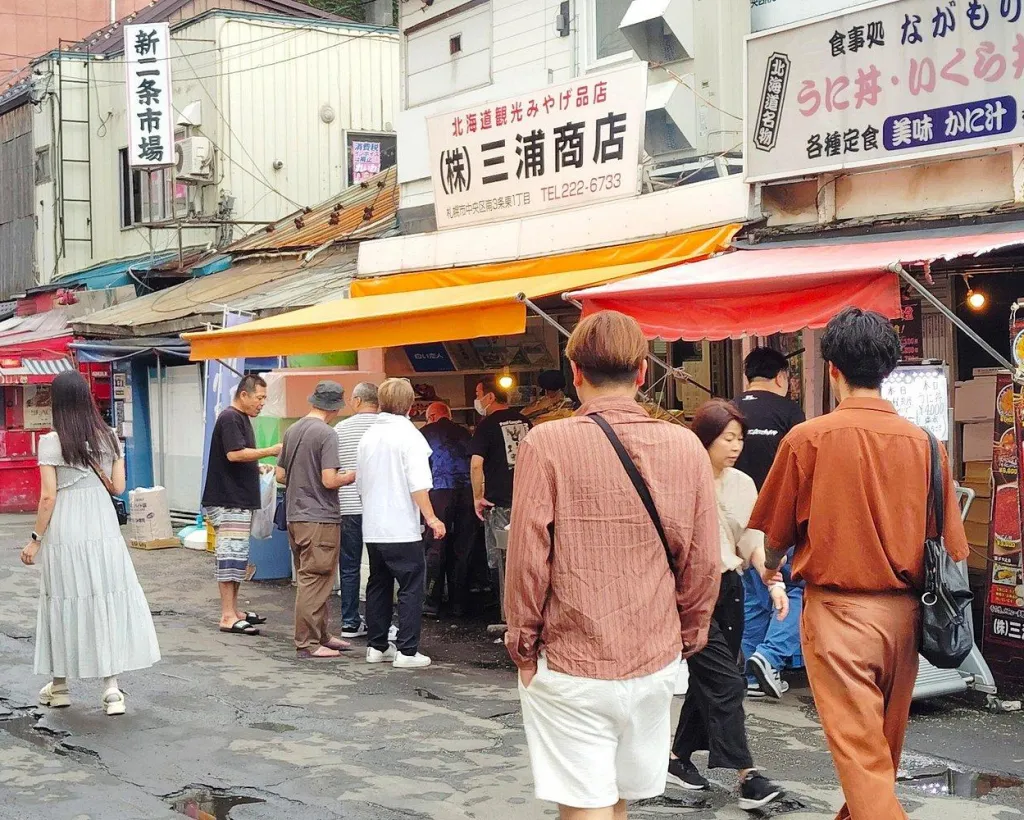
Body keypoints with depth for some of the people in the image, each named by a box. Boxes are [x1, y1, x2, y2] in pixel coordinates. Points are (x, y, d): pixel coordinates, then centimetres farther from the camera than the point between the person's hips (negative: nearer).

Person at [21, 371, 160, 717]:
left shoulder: (51, 442, -8)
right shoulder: (109, 438, 4)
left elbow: (48, 496, -10)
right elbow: (118, 487, 6)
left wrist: (36, 539, -2)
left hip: (64, 533, -3)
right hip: (103, 529, 3)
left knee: (65, 603, 8)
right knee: (106, 601, 6)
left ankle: (59, 686, 23)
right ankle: (111, 687, 1)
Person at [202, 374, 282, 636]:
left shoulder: (241, 419, 18)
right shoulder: (229, 418, -13)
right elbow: (235, 453, -24)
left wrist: (258, 468, 12)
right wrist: (271, 451, -19)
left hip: (239, 500, 11)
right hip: (228, 502, -11)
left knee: (237, 557, 14)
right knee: (230, 557, -10)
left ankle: (234, 610, 21)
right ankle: (228, 617, -9)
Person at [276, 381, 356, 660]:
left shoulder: (292, 431, 10)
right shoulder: (327, 434, -14)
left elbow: (281, 476, 15)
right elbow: (329, 480, -20)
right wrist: (349, 477, -1)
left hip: (295, 517, 8)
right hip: (320, 518, -8)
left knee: (310, 579, 16)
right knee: (315, 581, -3)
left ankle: (321, 635, 24)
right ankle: (307, 643, 0)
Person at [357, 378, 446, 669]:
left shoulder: (369, 436, 9)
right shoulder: (409, 435, -11)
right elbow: (418, 484, -18)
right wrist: (431, 518, -14)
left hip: (372, 528, 7)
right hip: (402, 528, -7)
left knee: (378, 585, 16)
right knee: (411, 588, -1)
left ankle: (376, 646, 20)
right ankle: (406, 651, -4)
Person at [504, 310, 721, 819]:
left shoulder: (546, 444, -12)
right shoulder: (686, 447, -2)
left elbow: (528, 557, -12)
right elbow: (702, 563, 1)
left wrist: (522, 643, 1)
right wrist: (687, 638, 15)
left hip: (570, 664, -4)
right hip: (655, 662, 4)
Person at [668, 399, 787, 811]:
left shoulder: (743, 484, 7)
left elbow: (753, 541, 6)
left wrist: (774, 582, -6)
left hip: (729, 590, 7)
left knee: (708, 680, 13)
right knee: (725, 682, -10)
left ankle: (679, 757, 28)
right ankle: (746, 777, -8)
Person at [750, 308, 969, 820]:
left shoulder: (809, 438, -10)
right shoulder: (922, 441, -3)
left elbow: (774, 533, 3)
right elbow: (951, 546, 2)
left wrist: (770, 568, 25)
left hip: (838, 609, -4)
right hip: (903, 611, 4)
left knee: (860, 751, -3)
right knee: (885, 746, 20)